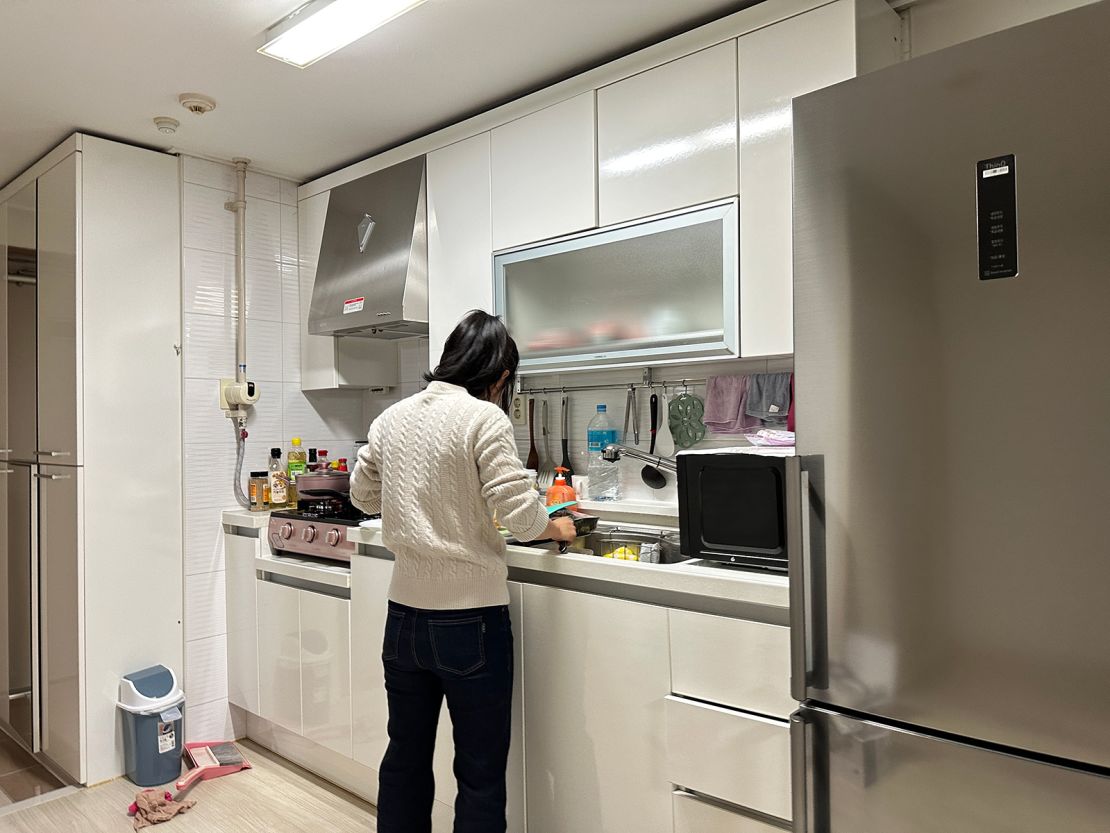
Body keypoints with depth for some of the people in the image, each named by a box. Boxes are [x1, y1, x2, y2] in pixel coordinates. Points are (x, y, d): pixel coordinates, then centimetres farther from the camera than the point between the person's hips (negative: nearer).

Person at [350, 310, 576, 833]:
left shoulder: (392, 417, 5)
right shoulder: (485, 418, -13)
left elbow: (363, 495, 15)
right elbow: (519, 511, -17)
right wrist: (558, 529, 2)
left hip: (404, 613, 6)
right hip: (470, 618, -6)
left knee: (405, 756, 21)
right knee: (480, 773, 10)